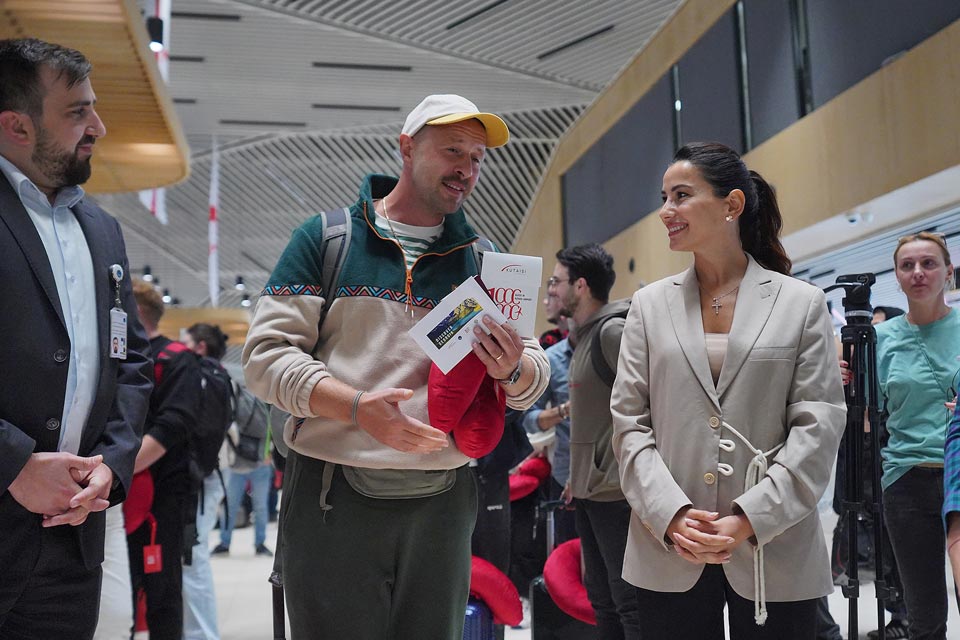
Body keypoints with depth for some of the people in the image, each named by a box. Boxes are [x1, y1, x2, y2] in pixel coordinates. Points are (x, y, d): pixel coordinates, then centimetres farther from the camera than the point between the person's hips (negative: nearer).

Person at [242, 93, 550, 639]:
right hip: (335, 495, -3)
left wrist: (514, 368, -15)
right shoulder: (328, 238, 2)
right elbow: (267, 352, -5)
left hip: (443, 503, 3)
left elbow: (533, 381, 10)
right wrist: (356, 406, -20)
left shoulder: (485, 261, 11)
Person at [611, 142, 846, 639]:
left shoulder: (802, 304, 2)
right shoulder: (650, 305, 8)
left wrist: (749, 518, -14)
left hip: (775, 553, -1)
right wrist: (671, 515, -11)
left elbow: (819, 427, -4)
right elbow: (629, 422, 3)